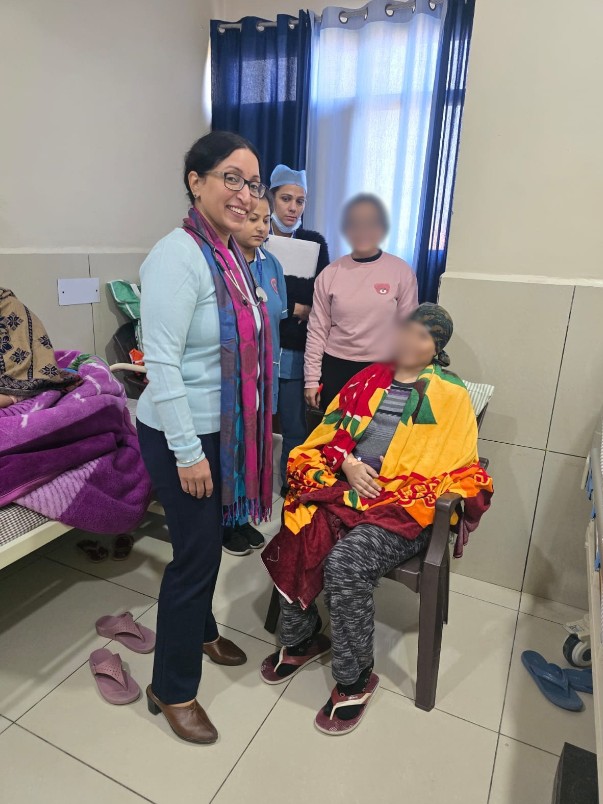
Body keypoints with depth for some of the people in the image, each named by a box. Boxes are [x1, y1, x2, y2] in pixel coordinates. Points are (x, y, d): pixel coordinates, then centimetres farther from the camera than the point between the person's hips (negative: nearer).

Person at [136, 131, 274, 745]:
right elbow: (161, 363, -23)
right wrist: (187, 453, -20)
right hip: (183, 436, -8)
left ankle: (200, 631, 49)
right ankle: (171, 690, 26)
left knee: (208, 539, 23)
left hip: (224, 428, 9)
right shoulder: (178, 257, -20)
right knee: (196, 552, 3)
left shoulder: (231, 254, 7)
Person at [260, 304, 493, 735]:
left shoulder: (451, 395, 3)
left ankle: (355, 679, -2)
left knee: (345, 564, -28)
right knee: (292, 543, -20)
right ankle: (301, 639, 8)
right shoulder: (370, 379, 15)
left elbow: (455, 466, -3)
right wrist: (348, 464, -7)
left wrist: (383, 488, -13)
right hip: (346, 486, 4)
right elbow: (332, 429, 13)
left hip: (403, 505, -4)